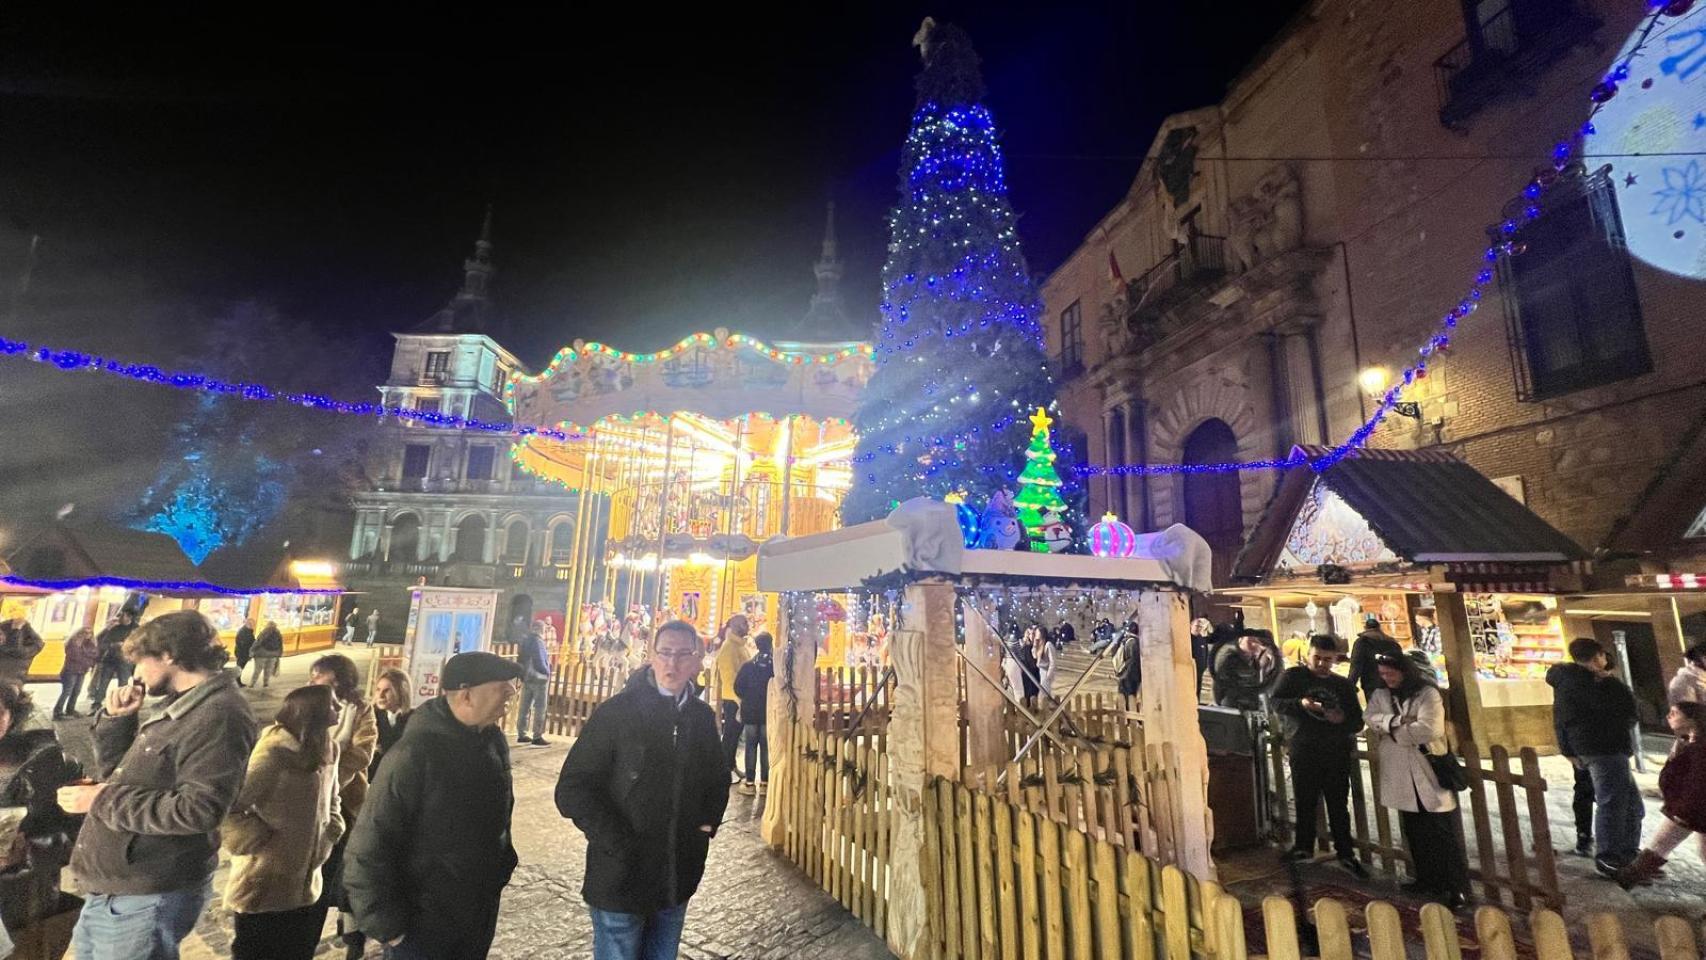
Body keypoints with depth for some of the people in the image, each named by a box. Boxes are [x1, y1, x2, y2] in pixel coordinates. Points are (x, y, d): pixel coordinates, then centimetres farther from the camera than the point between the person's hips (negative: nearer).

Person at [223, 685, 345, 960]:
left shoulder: (327, 749, 2)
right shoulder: (273, 752, -22)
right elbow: (226, 808, -24)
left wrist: (329, 837, 5)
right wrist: (261, 843, -19)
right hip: (264, 890, -7)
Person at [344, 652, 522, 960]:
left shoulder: (495, 742, -3)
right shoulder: (415, 753, -24)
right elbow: (367, 849, -19)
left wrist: (500, 872, 12)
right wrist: (387, 926, -17)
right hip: (422, 926, -6)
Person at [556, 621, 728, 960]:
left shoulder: (703, 717, 1)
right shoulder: (615, 713, -13)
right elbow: (572, 790, -13)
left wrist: (709, 823, 3)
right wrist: (618, 843, -17)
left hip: (678, 878, 4)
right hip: (620, 878, -4)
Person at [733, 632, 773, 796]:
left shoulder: (748, 665, -3)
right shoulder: (776, 665, -8)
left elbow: (738, 687, -2)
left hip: (750, 711, 1)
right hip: (769, 712, -1)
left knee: (751, 745, 8)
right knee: (766, 746, 7)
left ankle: (750, 782, 7)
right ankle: (764, 782, 8)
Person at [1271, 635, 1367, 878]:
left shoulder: (1345, 684, 10)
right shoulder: (1293, 676, 2)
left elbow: (1358, 722, 9)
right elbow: (1276, 703, -7)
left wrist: (1343, 719, -13)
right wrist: (1300, 703, -25)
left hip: (1337, 753, 2)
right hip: (1303, 751, -2)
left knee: (1339, 804, 8)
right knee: (1305, 802, 8)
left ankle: (1346, 854, 21)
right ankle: (1303, 846, 23)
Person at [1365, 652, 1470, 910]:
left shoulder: (1428, 694, -10)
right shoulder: (1380, 696, 7)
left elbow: (1429, 729, -20)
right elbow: (1370, 718, -6)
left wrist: (1391, 731, -10)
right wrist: (1396, 721, -21)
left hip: (1429, 772, -5)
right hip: (1400, 775, 5)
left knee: (1443, 833, 0)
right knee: (1415, 832, 15)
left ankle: (1457, 887, 9)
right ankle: (1428, 879, 28)